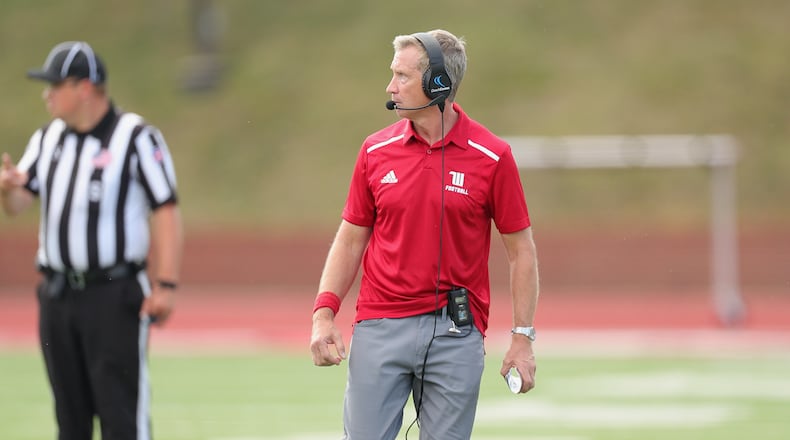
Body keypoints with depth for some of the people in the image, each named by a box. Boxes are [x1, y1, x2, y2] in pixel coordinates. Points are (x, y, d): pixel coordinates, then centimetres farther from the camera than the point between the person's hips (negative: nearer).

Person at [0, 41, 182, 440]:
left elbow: (166, 212, -11)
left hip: (115, 296, -6)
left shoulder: (136, 137, -6)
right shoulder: (47, 138, 12)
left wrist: (165, 285, -19)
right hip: (57, 297, 6)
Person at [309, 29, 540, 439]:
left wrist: (523, 338, -4)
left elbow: (520, 249, 1)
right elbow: (351, 238, 10)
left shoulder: (492, 157, -3)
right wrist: (324, 314, -2)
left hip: (455, 333, -2)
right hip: (380, 328, 2)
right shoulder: (376, 151, 4)